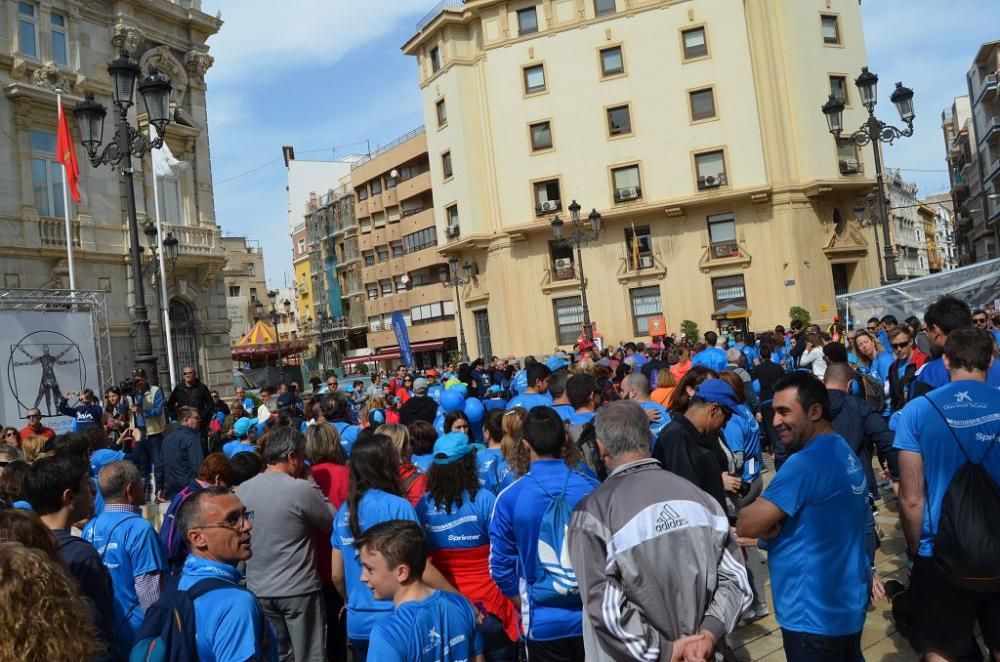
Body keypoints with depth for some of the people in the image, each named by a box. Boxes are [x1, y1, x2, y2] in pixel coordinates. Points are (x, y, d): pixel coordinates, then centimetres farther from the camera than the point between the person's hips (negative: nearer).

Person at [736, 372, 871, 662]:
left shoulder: (806, 462, -24)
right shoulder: (845, 453, 7)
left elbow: (746, 525, -25)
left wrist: (769, 527, -4)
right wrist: (772, 521, -3)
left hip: (815, 615, -9)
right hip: (848, 605, 9)